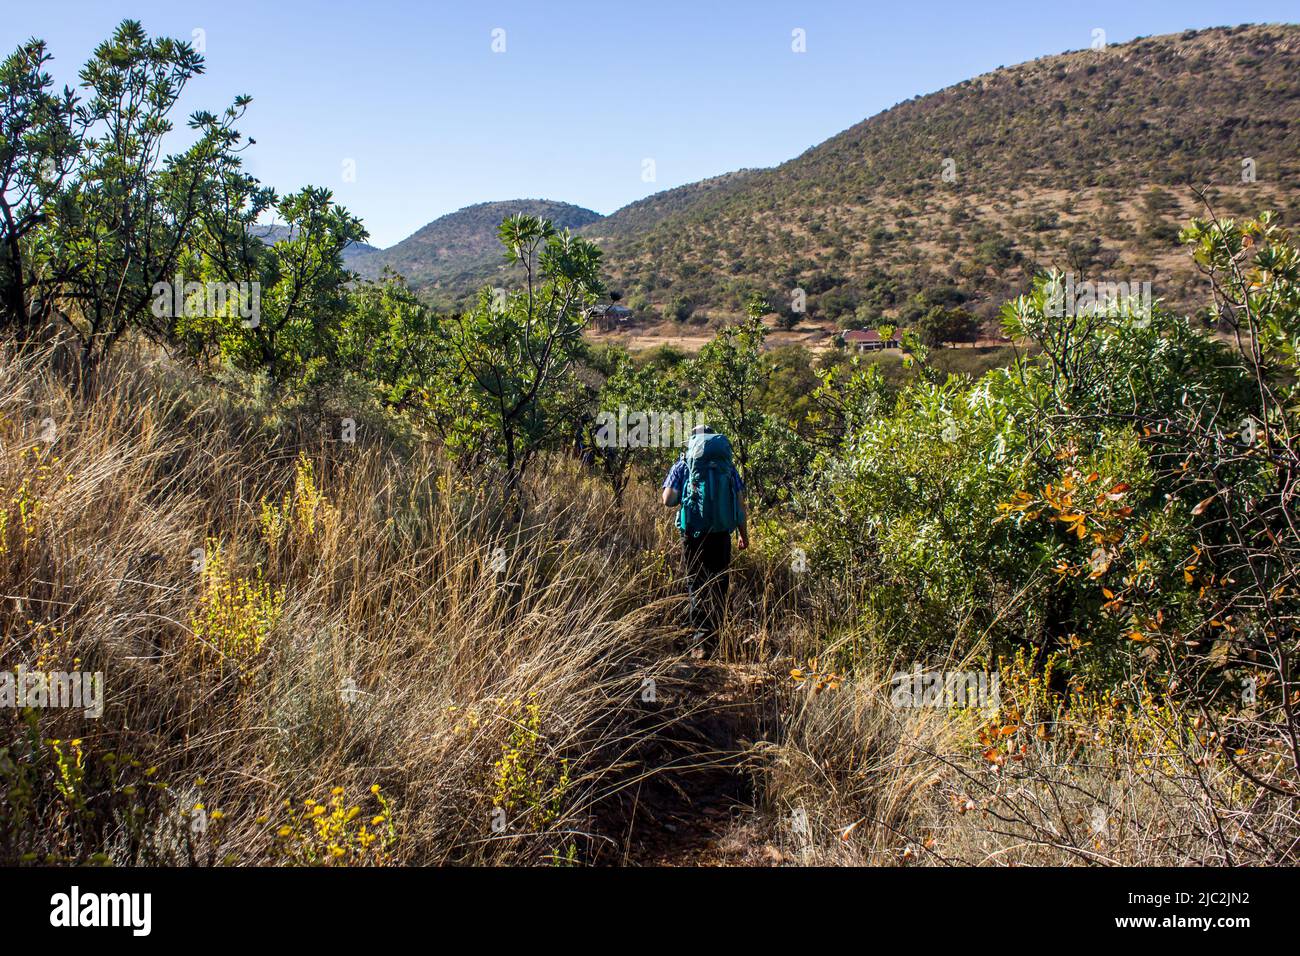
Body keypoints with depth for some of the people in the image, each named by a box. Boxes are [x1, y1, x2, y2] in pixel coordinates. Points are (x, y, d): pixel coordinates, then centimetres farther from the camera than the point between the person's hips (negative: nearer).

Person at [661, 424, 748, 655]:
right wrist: (743, 535, 17)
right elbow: (740, 503, 8)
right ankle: (713, 638, 16)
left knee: (697, 586, 7)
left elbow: (668, 500, -6)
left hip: (694, 534, -2)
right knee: (718, 587, 13)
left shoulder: (683, 465, 2)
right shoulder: (728, 465, 9)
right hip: (721, 534, 2)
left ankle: (700, 641, -1)